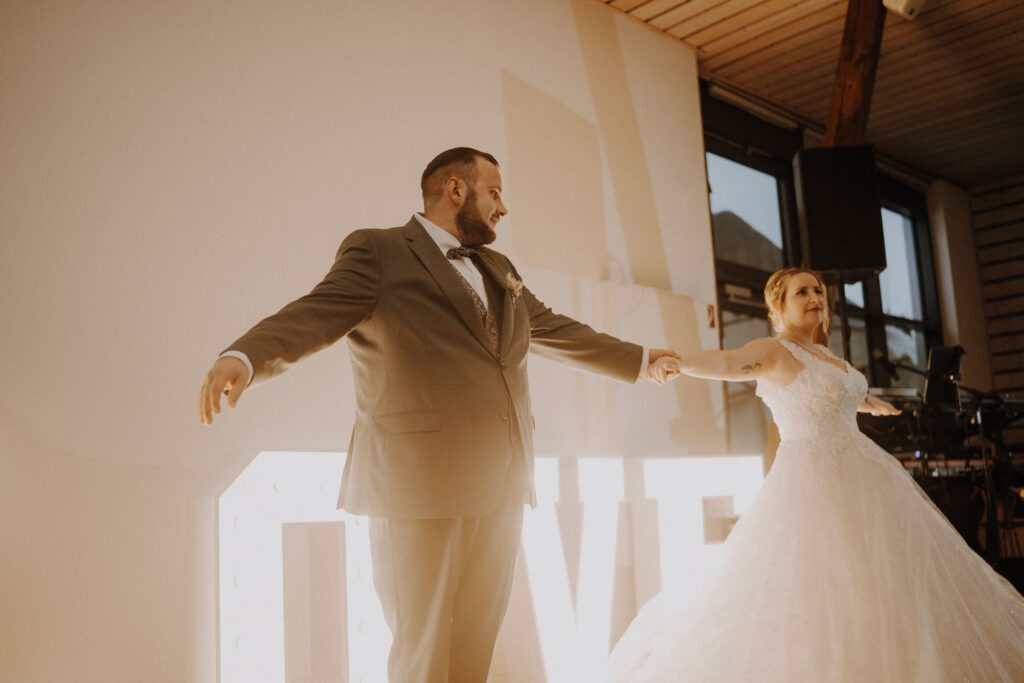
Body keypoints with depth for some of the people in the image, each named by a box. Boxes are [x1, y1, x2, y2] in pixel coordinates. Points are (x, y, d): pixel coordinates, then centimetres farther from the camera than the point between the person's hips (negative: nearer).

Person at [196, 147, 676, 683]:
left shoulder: (499, 270, 22)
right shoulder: (377, 251, 1)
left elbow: (557, 331, 33)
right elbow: (315, 315, -14)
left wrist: (639, 360, 42)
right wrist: (242, 359, -33)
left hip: (502, 483, 7)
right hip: (420, 480, -6)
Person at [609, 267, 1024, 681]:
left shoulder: (825, 355, 15)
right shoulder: (774, 351, -10)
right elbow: (725, 361, -30)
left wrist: (873, 404, 56)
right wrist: (681, 363, -51)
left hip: (860, 475, 9)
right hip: (811, 482, -9)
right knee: (815, 591, -9)